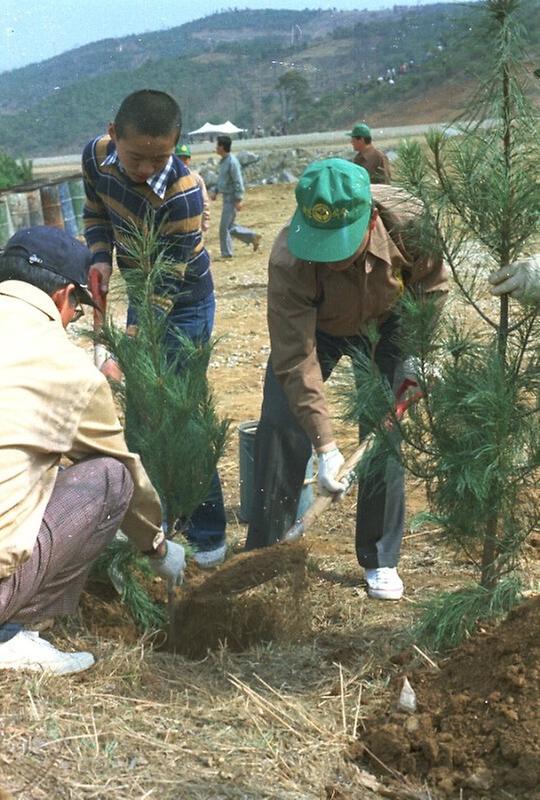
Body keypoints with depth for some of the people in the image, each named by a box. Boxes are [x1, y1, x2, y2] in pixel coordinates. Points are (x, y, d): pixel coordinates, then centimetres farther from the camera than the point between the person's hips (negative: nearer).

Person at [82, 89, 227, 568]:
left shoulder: (183, 193, -33)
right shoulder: (96, 155, -14)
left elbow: (166, 285, -31)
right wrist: (101, 259, -12)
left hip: (183, 304, -7)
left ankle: (208, 538, 4)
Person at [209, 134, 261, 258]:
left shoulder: (232, 162, -18)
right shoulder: (223, 161, 10)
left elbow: (238, 182, -20)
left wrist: (238, 200, -21)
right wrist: (215, 191, 16)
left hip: (231, 199, -10)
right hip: (226, 197, 10)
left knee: (225, 227, -4)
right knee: (229, 226, 14)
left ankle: (226, 253, 5)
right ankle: (253, 237, 20)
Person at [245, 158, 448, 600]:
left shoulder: (410, 223, -34)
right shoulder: (288, 261, -39)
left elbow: (432, 283, -10)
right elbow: (296, 361, -35)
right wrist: (326, 447, -38)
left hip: (386, 323, 1)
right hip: (313, 329, -1)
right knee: (280, 428, -9)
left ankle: (381, 560, 10)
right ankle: (263, 553, 8)